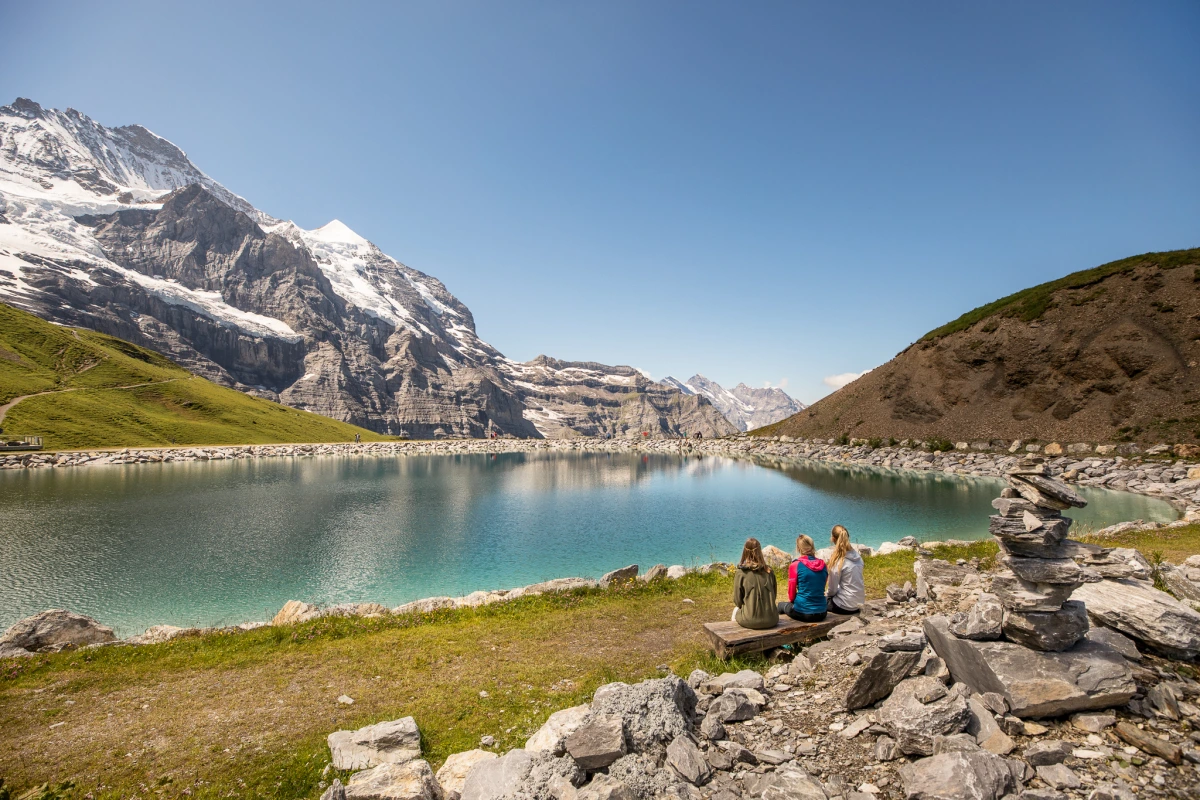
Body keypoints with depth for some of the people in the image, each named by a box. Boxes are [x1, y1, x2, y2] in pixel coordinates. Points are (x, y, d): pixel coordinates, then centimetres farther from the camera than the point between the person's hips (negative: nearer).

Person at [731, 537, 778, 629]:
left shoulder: (740, 573, -11)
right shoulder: (770, 571, -3)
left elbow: (737, 601, -3)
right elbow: (773, 596, 8)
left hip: (750, 622, -2)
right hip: (770, 621, 2)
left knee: (736, 610, 29)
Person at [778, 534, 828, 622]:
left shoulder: (795, 565, -10)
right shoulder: (823, 564, 3)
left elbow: (791, 594, -2)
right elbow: (821, 589, 15)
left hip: (803, 613, -4)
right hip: (821, 613, 4)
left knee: (781, 604, 25)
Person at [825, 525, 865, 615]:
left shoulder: (838, 560, -20)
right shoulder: (857, 556, -1)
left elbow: (832, 589, -12)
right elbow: (851, 581, 9)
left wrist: (826, 593, 9)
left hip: (845, 607, -6)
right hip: (858, 603, 7)